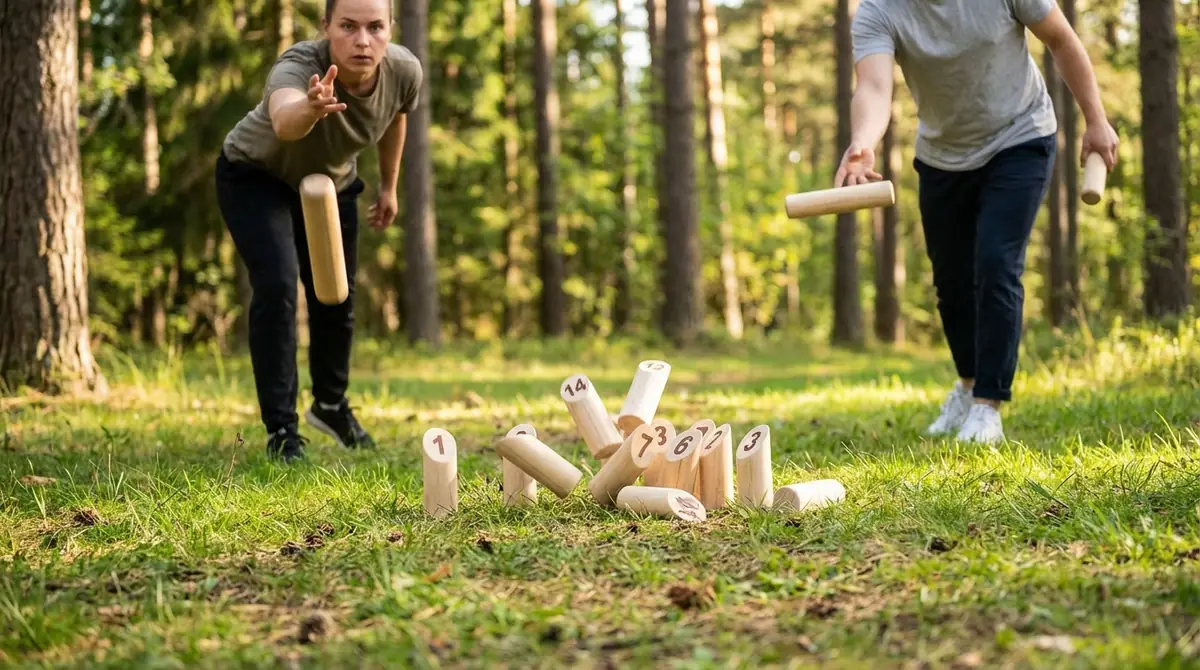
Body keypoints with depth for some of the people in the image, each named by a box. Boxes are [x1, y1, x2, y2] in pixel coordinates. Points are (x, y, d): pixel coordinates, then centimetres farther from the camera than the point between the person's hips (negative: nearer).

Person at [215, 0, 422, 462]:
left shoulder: (404, 71, -26)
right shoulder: (297, 68, -42)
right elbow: (283, 121, -67)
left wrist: (389, 187, 11)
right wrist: (310, 109, -89)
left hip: (331, 182, 5)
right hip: (255, 177, -5)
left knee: (336, 298, 13)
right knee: (277, 288, -21)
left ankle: (330, 405, 39)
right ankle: (281, 431, -11)